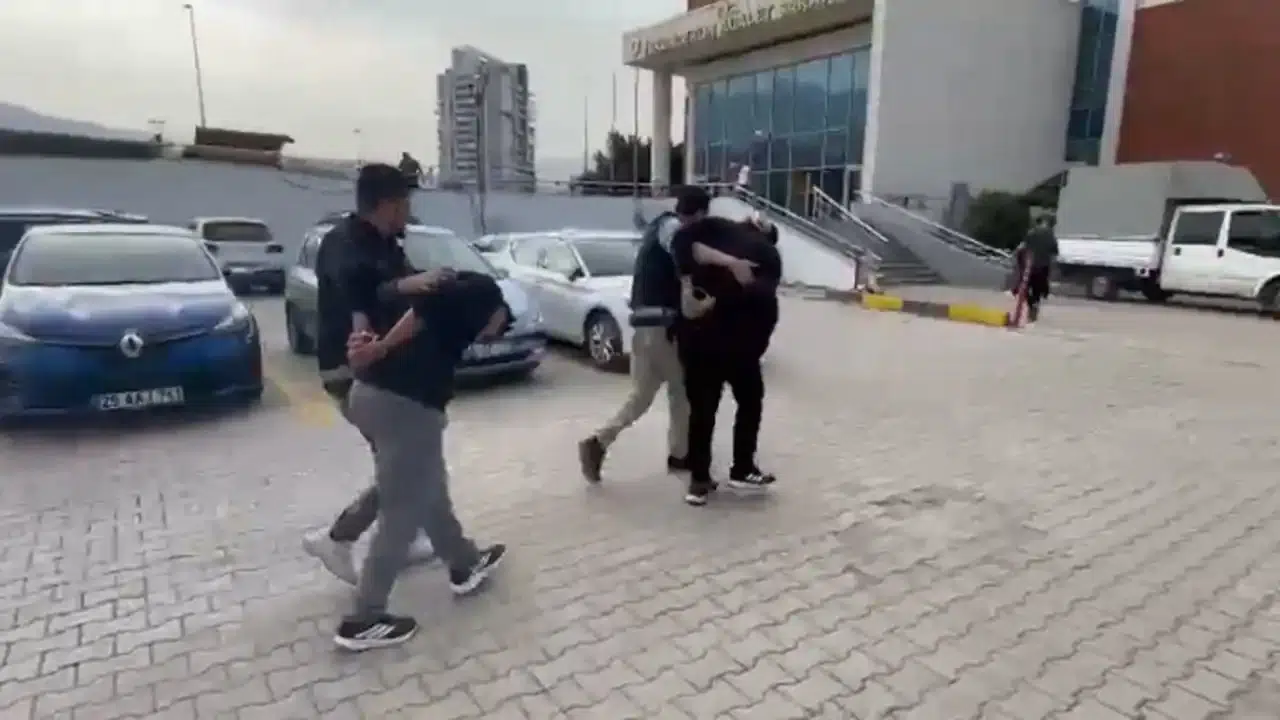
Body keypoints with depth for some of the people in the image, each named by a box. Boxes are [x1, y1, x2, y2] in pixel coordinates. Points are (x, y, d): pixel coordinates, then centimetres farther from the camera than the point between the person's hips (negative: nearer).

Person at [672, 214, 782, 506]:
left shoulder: (717, 228, 8)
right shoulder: (771, 255, 10)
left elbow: (683, 238, -11)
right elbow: (764, 292, -8)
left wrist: (685, 283, -14)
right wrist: (717, 302, -14)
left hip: (696, 330, 2)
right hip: (738, 335, -2)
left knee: (701, 408, 11)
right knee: (750, 401, 17)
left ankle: (699, 482, 18)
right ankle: (742, 471, 23)